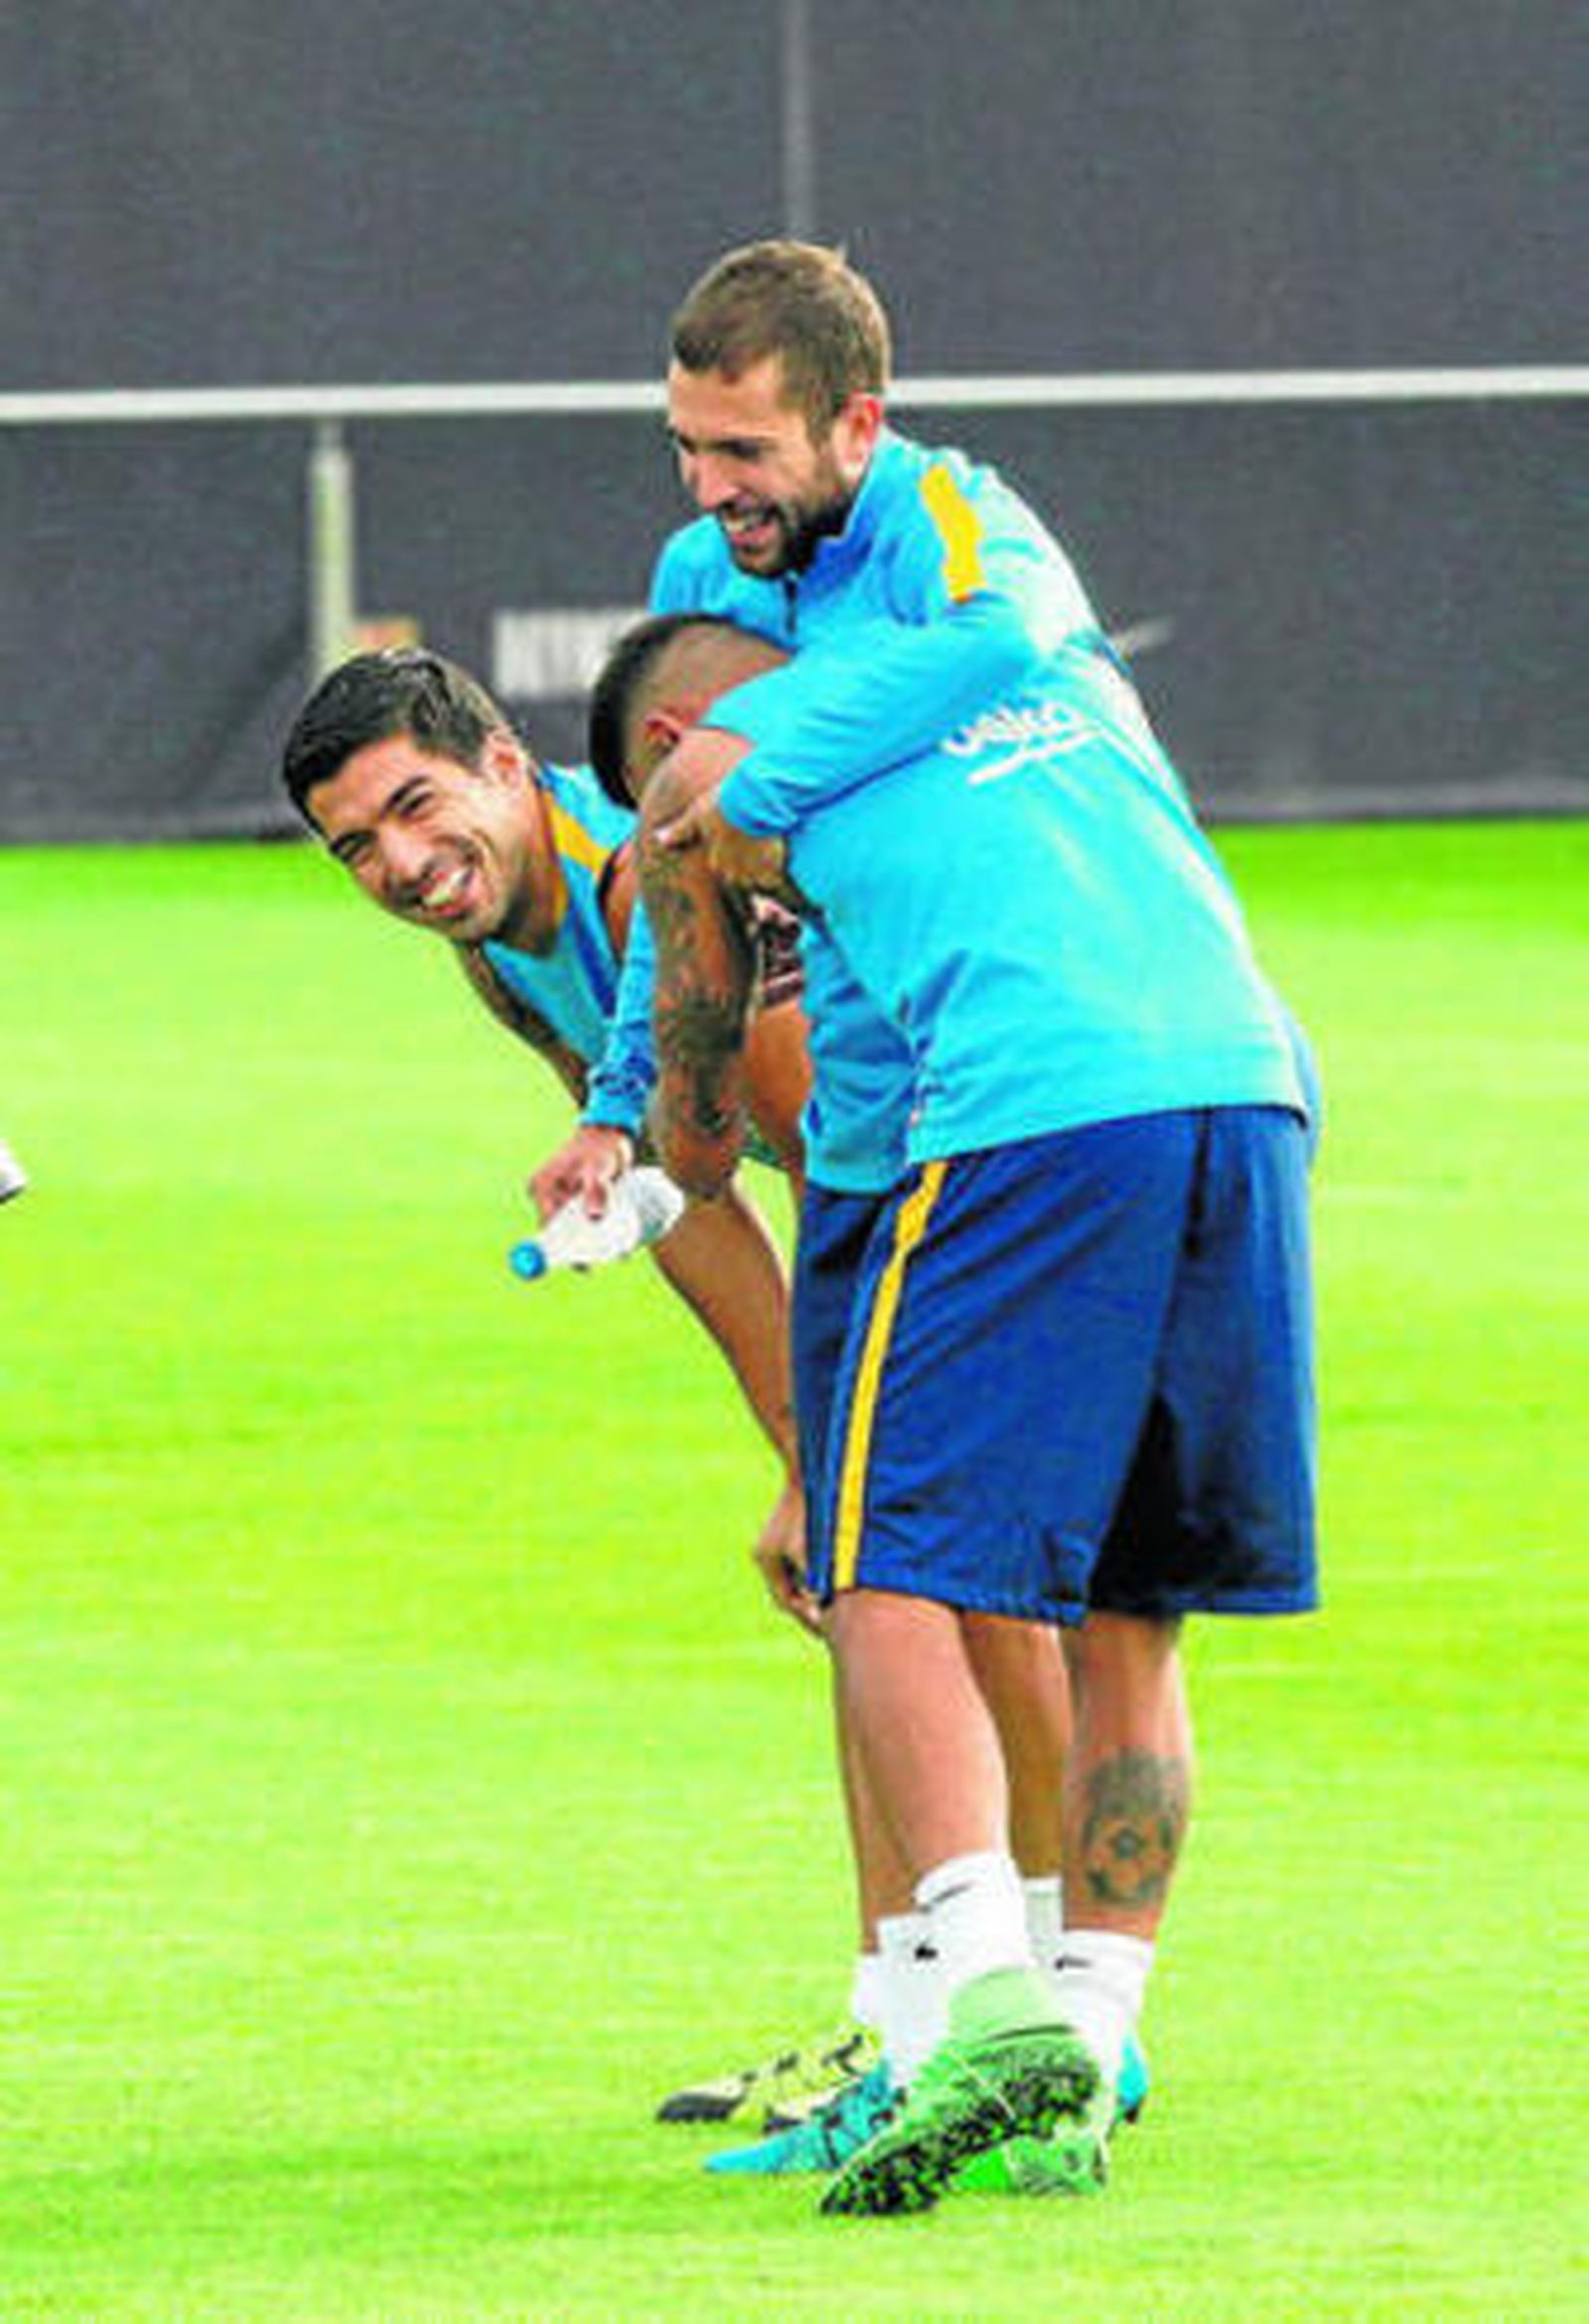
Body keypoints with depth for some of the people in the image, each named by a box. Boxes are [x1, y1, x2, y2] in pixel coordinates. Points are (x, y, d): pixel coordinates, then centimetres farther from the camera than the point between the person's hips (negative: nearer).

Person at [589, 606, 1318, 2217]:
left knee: (890, 1582, -2)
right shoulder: (1062, 670, 32)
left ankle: (995, 1990, -21)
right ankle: (1086, 2067, 7)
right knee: (1135, 1624, 12)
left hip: (1033, 1117, -5)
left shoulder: (705, 769, 18)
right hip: (1249, 1078, 5)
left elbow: (698, 1141, 26)